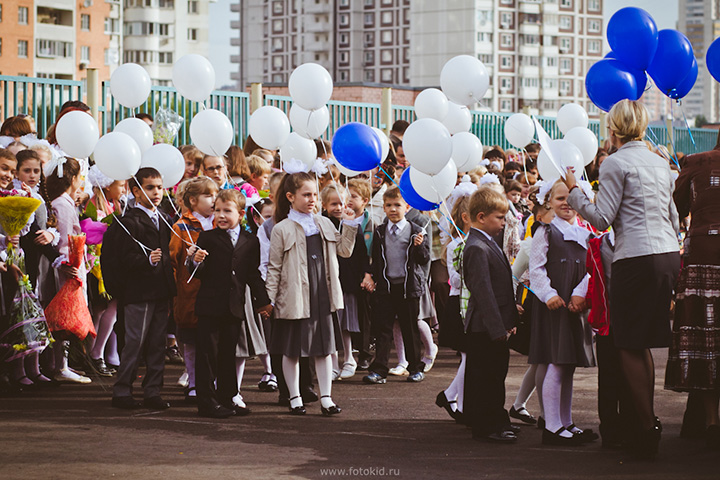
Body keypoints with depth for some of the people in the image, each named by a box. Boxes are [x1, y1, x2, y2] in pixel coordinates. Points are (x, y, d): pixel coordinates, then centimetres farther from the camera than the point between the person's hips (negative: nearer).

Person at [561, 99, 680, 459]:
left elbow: (602, 219, -9)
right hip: (669, 255, 7)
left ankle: (648, 427, -4)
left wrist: (574, 192, 1)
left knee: (630, 346, 0)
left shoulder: (616, 163, -7)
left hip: (637, 258, -7)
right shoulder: (659, 163, 16)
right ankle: (648, 426, 17)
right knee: (642, 344, 15)